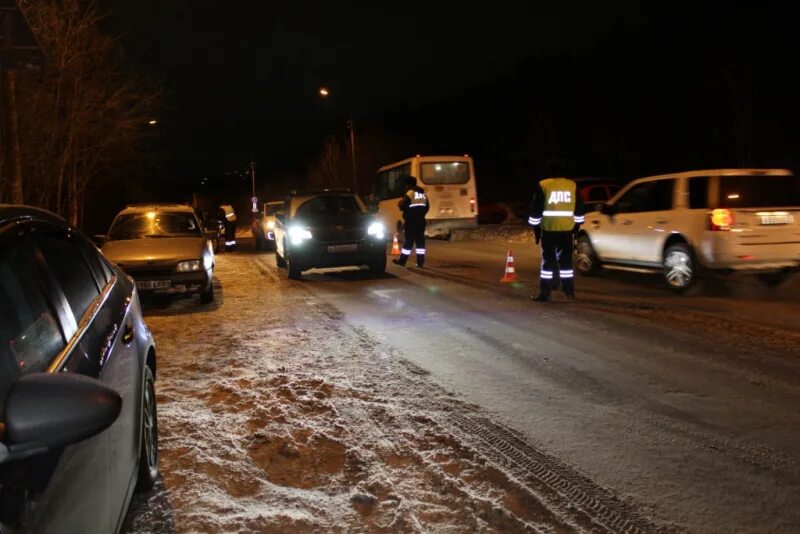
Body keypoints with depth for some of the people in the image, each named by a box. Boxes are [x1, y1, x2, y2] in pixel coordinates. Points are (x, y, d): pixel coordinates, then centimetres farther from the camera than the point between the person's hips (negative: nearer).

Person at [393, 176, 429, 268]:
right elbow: (427, 207, 19)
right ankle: (420, 262, 1)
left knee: (408, 241, -1)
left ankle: (402, 260, 7)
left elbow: (403, 206, -15)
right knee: (420, 241, 5)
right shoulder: (423, 193, 14)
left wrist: (400, 204, 7)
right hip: (421, 221, 6)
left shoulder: (410, 193, -10)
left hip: (411, 222, -6)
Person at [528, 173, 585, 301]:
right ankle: (569, 291, 16)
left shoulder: (543, 185, -6)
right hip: (567, 230, 3)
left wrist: (536, 229, 4)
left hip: (549, 229, -3)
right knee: (566, 260, 13)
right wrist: (576, 228, 19)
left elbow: (536, 210, -5)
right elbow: (579, 210, 11)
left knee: (548, 261, 1)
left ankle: (544, 293, 0)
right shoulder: (573, 185, 5)